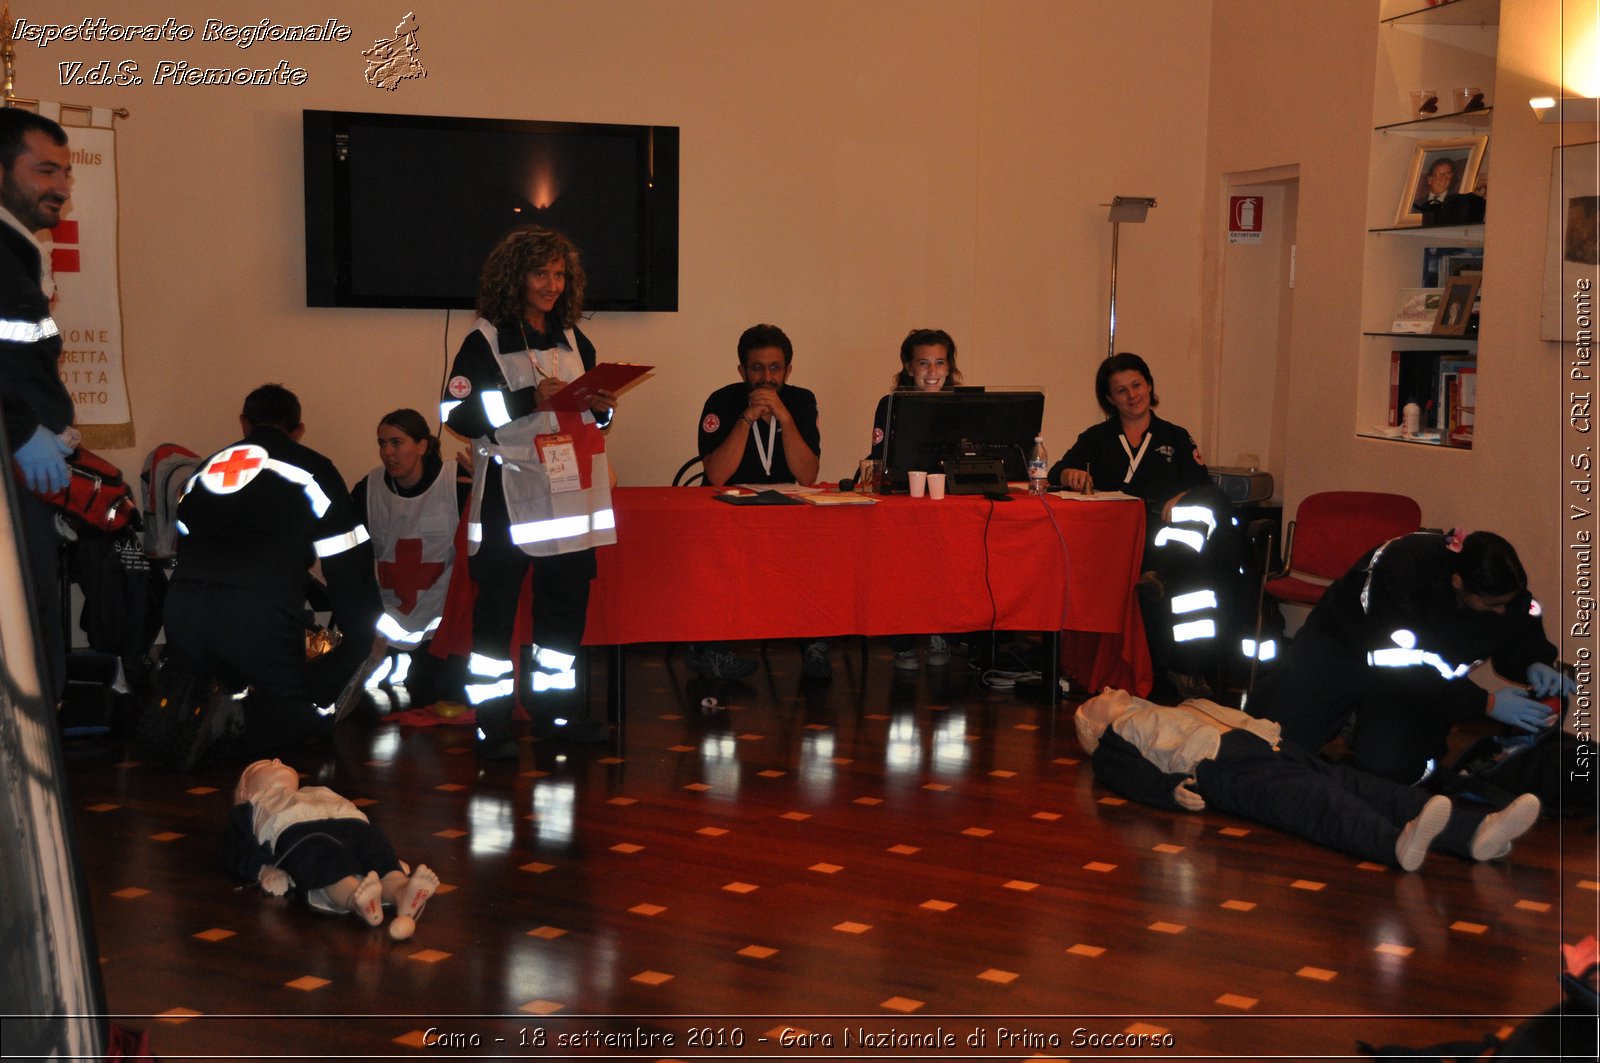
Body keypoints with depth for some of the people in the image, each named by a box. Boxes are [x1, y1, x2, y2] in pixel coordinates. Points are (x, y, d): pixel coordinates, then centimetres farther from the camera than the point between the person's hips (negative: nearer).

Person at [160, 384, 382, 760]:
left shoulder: (207, 466, 27)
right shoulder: (311, 468, 13)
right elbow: (347, 565, 9)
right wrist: (360, 644, 19)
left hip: (182, 612, 5)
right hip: (261, 614, -4)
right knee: (313, 709, 12)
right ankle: (242, 720, -18)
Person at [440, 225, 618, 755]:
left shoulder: (574, 341, 15)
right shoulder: (486, 340, -4)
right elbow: (456, 413, -12)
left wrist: (602, 408, 0)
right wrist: (528, 398, -20)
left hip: (568, 493, 6)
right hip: (509, 494, -6)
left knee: (567, 598, 9)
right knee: (497, 603, -3)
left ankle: (554, 709, 20)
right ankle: (492, 718, 3)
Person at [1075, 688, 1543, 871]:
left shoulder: (1183, 710, 44)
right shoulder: (1116, 736, 23)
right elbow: (1130, 775, 2)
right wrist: (1172, 788, -16)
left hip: (1267, 745, 7)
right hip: (1223, 769, -7)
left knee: (1367, 788, -19)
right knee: (1315, 802, -38)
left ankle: (1476, 833, -41)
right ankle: (1397, 843, -68)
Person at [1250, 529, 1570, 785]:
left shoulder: (1505, 584, -18)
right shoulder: (1402, 571, -36)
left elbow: (1523, 633, 3)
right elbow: (1410, 671, -34)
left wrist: (1535, 662, -20)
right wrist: (1486, 704, -34)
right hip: (1343, 644, -3)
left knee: (1392, 766, -24)